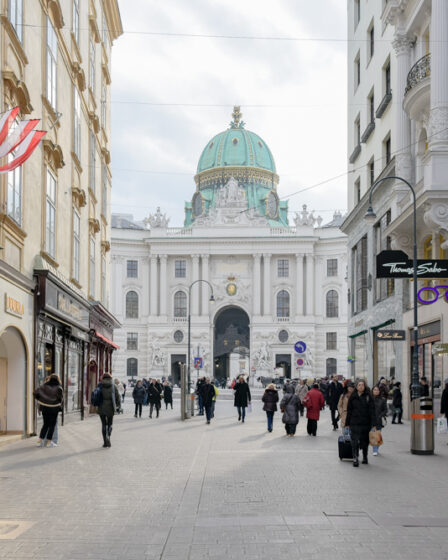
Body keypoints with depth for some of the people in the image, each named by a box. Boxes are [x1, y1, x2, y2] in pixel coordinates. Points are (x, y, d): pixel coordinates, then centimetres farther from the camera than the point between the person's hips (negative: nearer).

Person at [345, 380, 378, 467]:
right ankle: (355, 458, -13)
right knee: (355, 441, -10)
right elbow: (349, 411, 9)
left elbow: (372, 411, -3)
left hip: (366, 423, 0)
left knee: (365, 441, 11)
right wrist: (347, 423, 8)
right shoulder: (353, 397, 5)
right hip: (355, 423, 0)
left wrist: (373, 424, -10)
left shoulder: (368, 397, 0)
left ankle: (365, 458, 27)